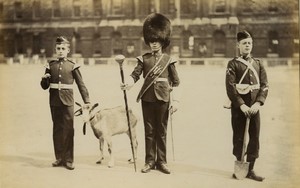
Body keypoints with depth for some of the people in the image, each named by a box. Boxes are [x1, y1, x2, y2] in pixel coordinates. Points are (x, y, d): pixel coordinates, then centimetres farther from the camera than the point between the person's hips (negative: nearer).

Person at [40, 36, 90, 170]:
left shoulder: (72, 66, 2)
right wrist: (44, 78, -12)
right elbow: (44, 86, 10)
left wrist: (87, 101, -6)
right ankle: (59, 158, 17)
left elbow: (81, 84, 2)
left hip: (67, 101, -2)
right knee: (57, 129, 8)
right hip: (54, 101, 3)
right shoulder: (50, 65, 8)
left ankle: (68, 159, 3)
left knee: (68, 129, -4)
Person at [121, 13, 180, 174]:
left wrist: (175, 100, -5)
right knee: (149, 130, 7)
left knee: (161, 131, 5)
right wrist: (128, 84, -24)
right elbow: (135, 74, -3)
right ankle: (150, 161, 15)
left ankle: (161, 161, 14)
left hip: (163, 99, -1)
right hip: (147, 98, 1)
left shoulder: (168, 60, 3)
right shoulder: (144, 59, 6)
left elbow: (175, 82, 2)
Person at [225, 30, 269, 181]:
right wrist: (242, 105, -16)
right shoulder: (233, 64, -1)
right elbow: (230, 87, -9)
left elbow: (264, 85, 5)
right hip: (238, 107, -3)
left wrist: (258, 103, -10)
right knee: (239, 138, 3)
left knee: (254, 138, 3)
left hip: (254, 106, 4)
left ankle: (250, 170, 12)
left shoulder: (258, 64, 12)